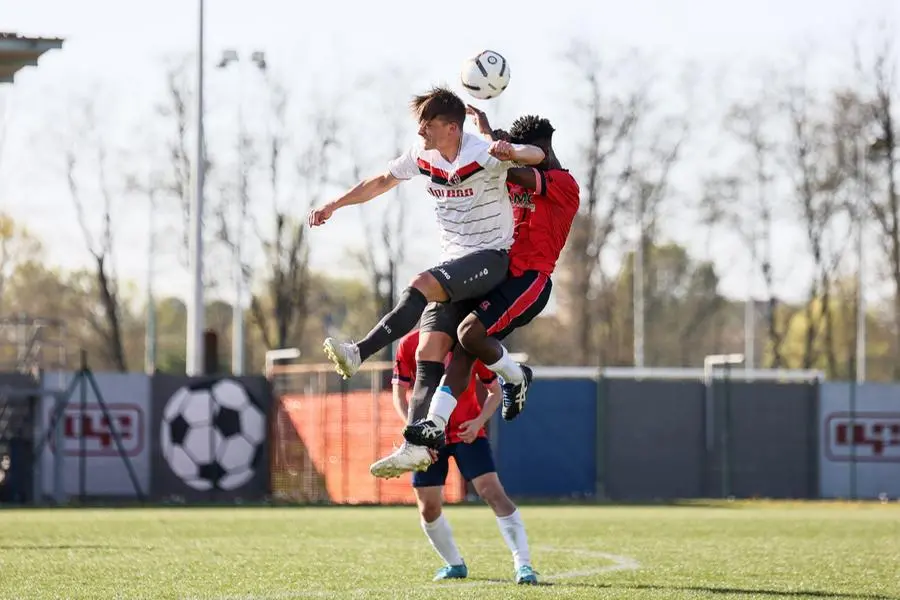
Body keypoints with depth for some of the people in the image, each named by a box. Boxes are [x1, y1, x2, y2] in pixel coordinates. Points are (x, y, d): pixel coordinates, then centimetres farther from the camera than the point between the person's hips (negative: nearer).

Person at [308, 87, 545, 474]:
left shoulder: (484, 155, -17)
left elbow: (536, 155, -30)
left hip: (492, 257, -7)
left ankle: (358, 354, -39)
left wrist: (512, 153, -52)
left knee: (423, 285, -32)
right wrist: (334, 205, 18)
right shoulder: (422, 156, 3)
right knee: (428, 352, -6)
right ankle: (418, 445, -10)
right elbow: (380, 183, 20)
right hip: (455, 262, 7)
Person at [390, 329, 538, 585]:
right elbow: (399, 394, 0)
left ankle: (523, 564, -17)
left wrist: (479, 421, -15)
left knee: (493, 492, -17)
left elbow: (494, 391, 3)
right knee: (428, 507, 3)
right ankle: (455, 564, 27)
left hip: (467, 431, -2)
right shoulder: (409, 345, -4)